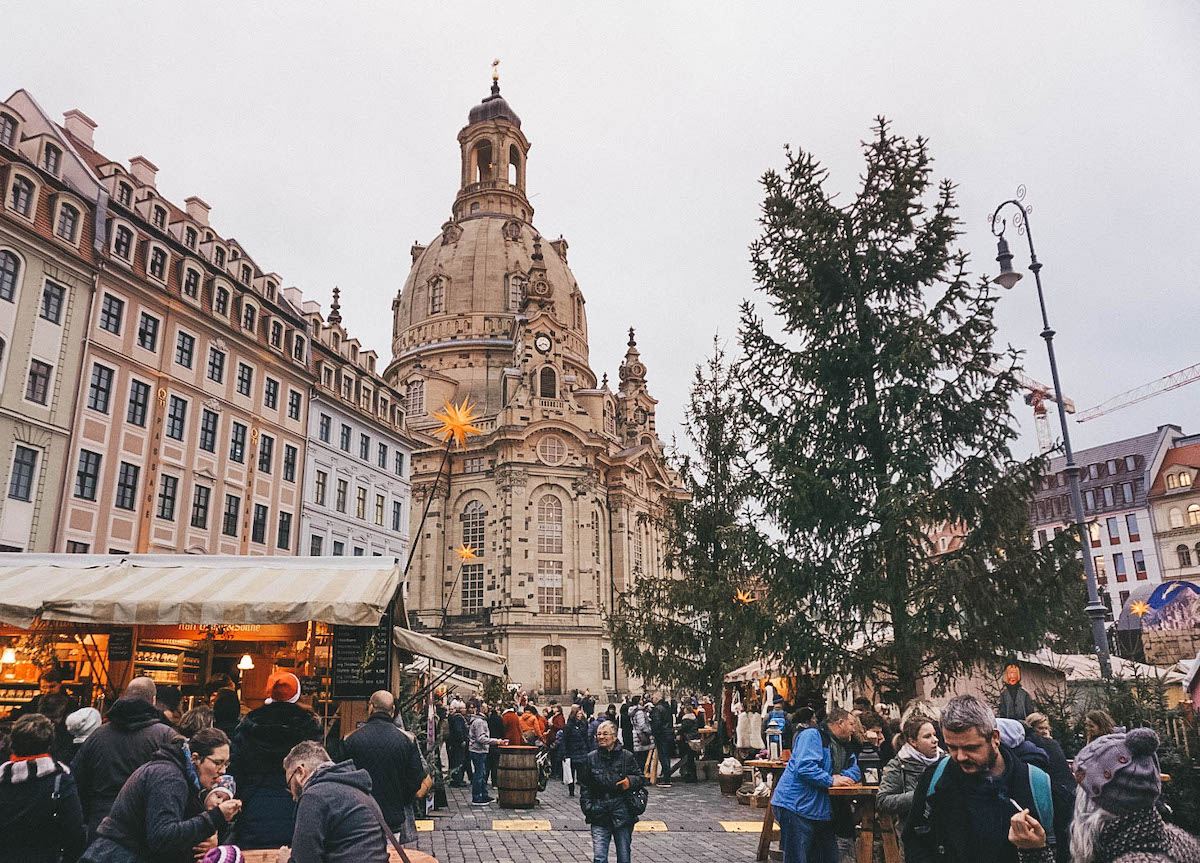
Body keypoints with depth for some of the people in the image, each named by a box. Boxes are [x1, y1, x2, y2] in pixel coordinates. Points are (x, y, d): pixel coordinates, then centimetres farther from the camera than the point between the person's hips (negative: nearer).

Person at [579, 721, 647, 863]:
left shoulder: (627, 757, 1)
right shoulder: (591, 758, 6)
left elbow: (641, 779, 8)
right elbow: (584, 787, 11)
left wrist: (630, 781, -12)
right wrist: (588, 807, 1)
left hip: (623, 812, -1)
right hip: (599, 813, 1)